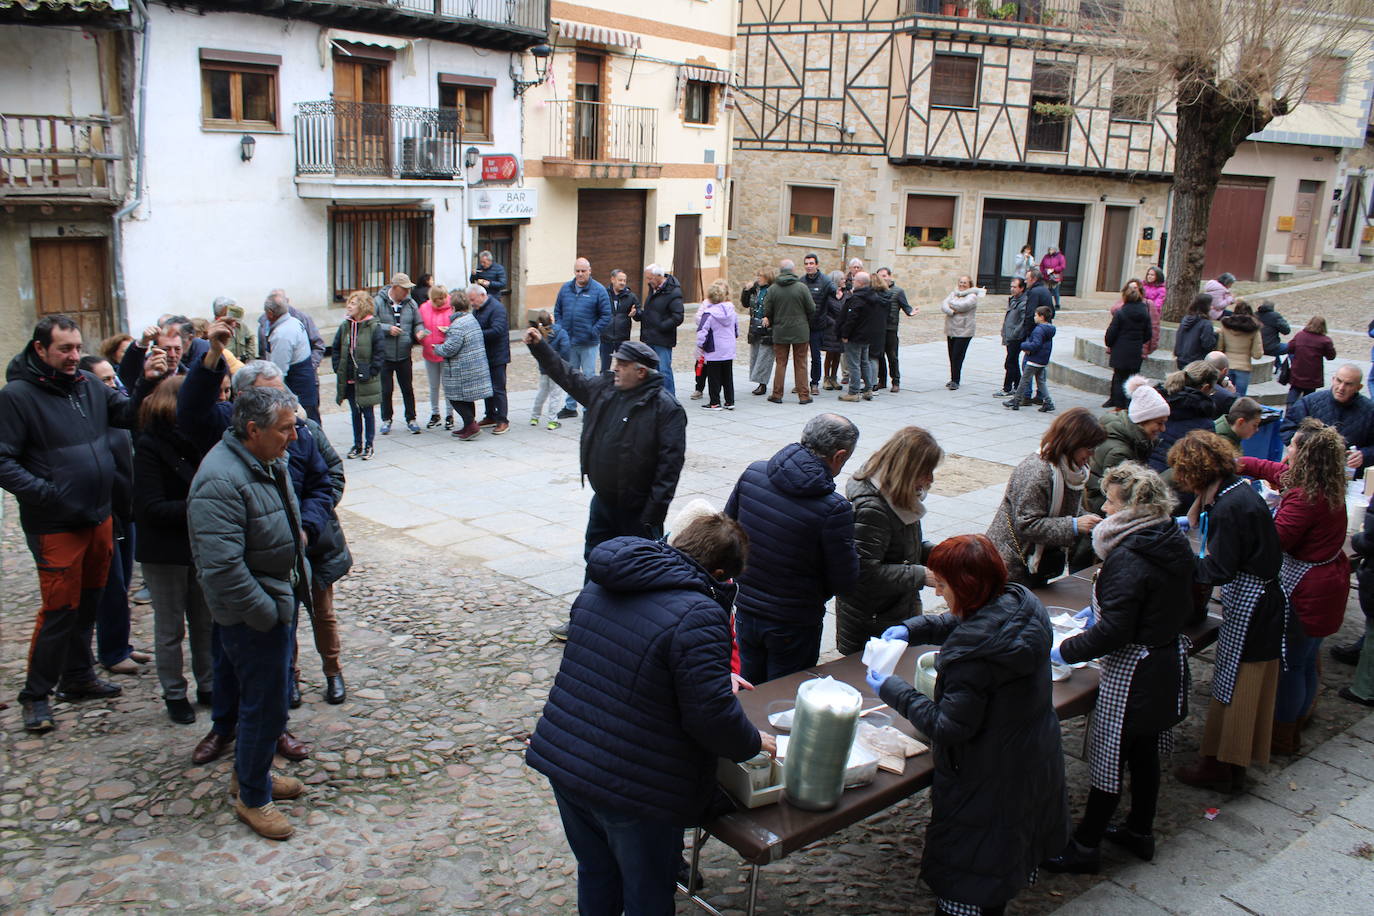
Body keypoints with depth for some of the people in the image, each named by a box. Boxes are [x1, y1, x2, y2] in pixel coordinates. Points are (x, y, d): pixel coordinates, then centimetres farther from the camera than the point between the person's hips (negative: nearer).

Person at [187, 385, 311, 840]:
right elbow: (222, 567, -31)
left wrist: (297, 531, 13)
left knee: (261, 697, 24)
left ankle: (250, 772, 42)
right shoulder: (221, 482, -28)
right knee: (265, 707, 2)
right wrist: (266, 614, -24)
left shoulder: (269, 461, 4)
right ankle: (252, 798, 21)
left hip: (279, 600, 10)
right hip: (253, 614, -10)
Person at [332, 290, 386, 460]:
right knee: (355, 413, 14)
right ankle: (357, 445, 24)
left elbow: (380, 352, -10)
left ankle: (368, 446, 15)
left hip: (365, 380, -5)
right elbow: (336, 349, 13)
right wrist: (338, 369, 3)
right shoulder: (345, 326, 6)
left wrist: (371, 372, -15)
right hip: (348, 378, 5)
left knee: (367, 412, 5)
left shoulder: (374, 327, -10)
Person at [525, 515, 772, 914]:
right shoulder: (698, 616, -23)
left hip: (561, 759, 7)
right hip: (632, 789, -7)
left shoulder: (599, 586, 4)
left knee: (595, 874, 28)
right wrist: (751, 743, -1)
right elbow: (711, 713, -24)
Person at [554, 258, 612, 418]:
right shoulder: (565, 288, 7)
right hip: (568, 341, 5)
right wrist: (560, 329, 1)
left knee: (588, 376, 1)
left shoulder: (598, 290, -7)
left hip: (589, 343, -5)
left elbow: (606, 316, -7)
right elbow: (557, 311, 13)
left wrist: (593, 332, -13)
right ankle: (570, 407, 27)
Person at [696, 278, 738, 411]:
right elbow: (737, 329, 14)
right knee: (728, 377, 14)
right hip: (729, 351, 5)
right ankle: (730, 401, 17)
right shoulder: (731, 311, 1)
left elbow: (702, 331, -19)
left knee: (714, 378, 4)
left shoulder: (709, 313, -16)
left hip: (714, 352, -5)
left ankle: (715, 403, 8)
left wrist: (701, 345, -4)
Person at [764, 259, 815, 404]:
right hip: (800, 331, -1)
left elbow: (767, 311, -2)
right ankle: (804, 396, 9)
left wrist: (770, 323, 17)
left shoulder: (773, 289, -5)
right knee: (801, 364, 6)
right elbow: (812, 309, -5)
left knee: (780, 363, 9)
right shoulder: (802, 287, -9)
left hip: (780, 332, 1)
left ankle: (777, 395, 11)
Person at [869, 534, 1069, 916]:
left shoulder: (974, 654, -34)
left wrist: (893, 691, -17)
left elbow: (949, 727, -26)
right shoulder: (1020, 602, -9)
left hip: (988, 781, -8)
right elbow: (958, 623, 10)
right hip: (1035, 760, 9)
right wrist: (912, 629, -1)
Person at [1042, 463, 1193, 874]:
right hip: (1169, 665, 9)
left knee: (1109, 758, 3)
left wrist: (1065, 651, -14)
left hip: (1132, 675, -9)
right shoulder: (1176, 544, 2)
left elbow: (1114, 632, -26)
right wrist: (1100, 608, 18)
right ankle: (1140, 832, 37)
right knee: (1144, 752, 22)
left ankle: (1085, 846, 15)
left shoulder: (1126, 559, -26)